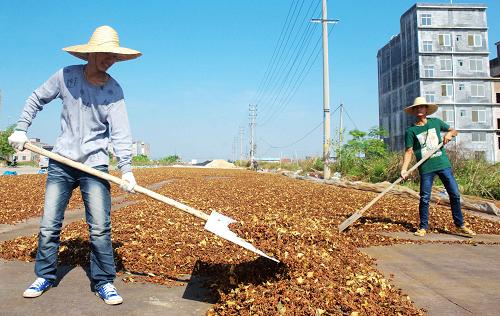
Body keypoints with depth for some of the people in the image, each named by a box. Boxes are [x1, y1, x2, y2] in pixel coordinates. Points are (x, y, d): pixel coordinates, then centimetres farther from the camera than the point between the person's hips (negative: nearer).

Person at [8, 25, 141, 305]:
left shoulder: (114, 90, -5)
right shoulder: (66, 76, -1)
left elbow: (120, 133, -13)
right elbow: (37, 100, 14)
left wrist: (127, 169, -23)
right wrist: (21, 129, 3)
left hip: (95, 165, -2)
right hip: (61, 162, 2)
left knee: (100, 227, -5)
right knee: (49, 225, 8)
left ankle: (104, 282, 8)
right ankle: (45, 276, 27)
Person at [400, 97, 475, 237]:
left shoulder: (435, 122, 9)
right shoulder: (411, 131, 2)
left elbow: (454, 131, 20)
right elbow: (409, 151, -3)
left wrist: (450, 133, -5)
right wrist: (404, 169, -15)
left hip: (443, 163, 3)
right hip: (426, 168, -2)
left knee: (455, 194, 3)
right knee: (424, 198, -1)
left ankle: (460, 226, 16)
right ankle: (423, 227, 13)